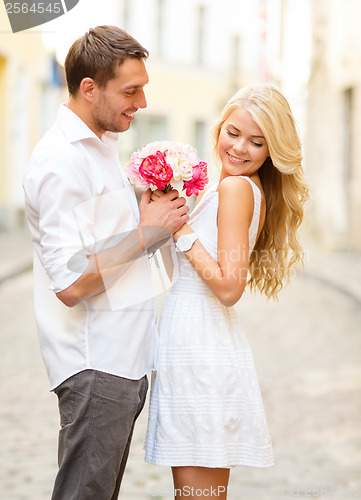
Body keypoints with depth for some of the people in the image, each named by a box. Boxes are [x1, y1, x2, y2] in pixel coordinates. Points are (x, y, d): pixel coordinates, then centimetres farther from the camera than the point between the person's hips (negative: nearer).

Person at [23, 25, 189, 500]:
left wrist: (154, 210, 6)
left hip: (122, 360, 10)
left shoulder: (101, 145, 15)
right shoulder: (60, 162, -17)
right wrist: (147, 232, -14)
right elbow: (71, 283, -22)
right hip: (95, 369, -10)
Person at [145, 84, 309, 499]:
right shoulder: (252, 190, 15)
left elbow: (229, 286, -19)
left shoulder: (236, 187, -12)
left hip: (201, 346, -10)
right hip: (201, 341, 10)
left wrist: (181, 230, -15)